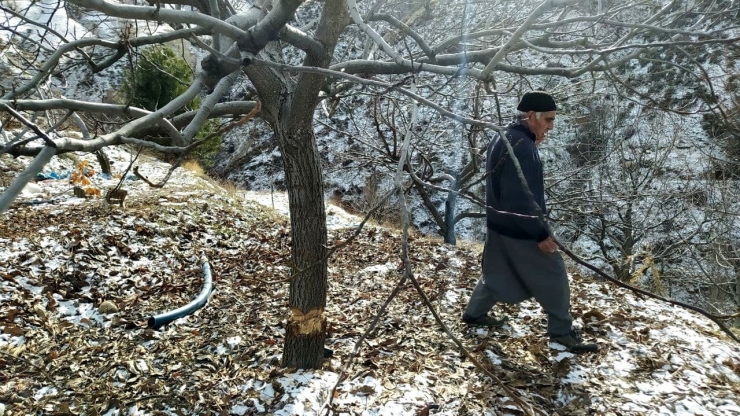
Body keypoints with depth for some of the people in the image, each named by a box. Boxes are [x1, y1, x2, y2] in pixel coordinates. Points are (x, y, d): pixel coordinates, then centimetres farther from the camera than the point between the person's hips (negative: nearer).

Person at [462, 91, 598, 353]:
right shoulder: (521, 146, -24)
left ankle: (475, 313, 35)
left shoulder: (502, 139, 9)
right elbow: (521, 196, -28)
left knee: (497, 271, 24)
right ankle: (562, 332, 19)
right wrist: (540, 233, -23)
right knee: (553, 275, 5)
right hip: (520, 229, -10)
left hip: (500, 223, 10)